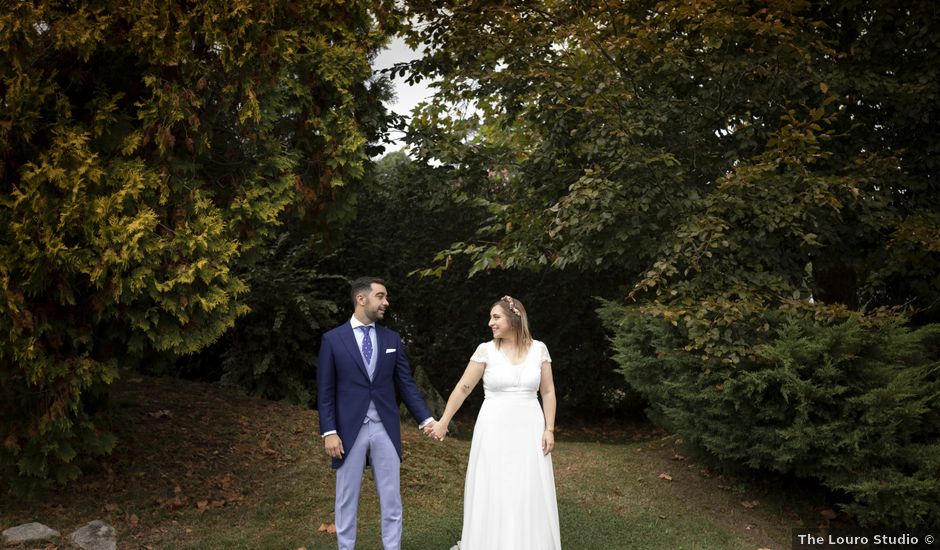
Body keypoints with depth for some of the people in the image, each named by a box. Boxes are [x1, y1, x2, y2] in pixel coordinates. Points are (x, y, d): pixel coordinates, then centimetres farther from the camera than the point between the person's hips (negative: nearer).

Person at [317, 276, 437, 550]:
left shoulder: (392, 338, 7)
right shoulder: (332, 339, -2)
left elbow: (406, 384, 6)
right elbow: (325, 391, -2)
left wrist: (426, 419, -4)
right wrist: (329, 432, -9)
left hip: (385, 430, 2)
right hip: (350, 430, -2)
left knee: (391, 499, 9)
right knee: (347, 499, 10)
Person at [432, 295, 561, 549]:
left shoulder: (538, 349, 2)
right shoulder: (486, 350, -3)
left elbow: (548, 392, 5)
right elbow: (463, 388, 1)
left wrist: (549, 429, -2)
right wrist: (443, 422, 1)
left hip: (529, 430, 1)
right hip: (495, 430, -1)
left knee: (530, 495, 5)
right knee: (492, 495, 2)